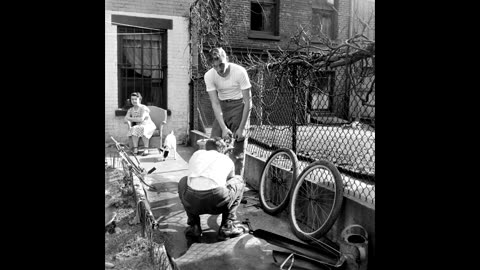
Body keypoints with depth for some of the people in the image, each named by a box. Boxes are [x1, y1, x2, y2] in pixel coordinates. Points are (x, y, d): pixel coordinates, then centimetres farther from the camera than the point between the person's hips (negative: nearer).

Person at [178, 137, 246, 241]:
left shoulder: (196, 154, 30)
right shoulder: (227, 161, 25)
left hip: (191, 202, 2)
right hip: (217, 203, -2)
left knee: (183, 182, 37)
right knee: (239, 181, 28)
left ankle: (193, 227, 27)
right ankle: (227, 227, 21)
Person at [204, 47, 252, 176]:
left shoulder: (240, 72, -21)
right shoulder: (209, 76, -13)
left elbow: (248, 101, -18)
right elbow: (215, 103, -14)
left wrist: (241, 128, -21)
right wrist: (223, 127, -24)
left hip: (239, 106, -3)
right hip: (222, 107, 3)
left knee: (238, 147, -5)